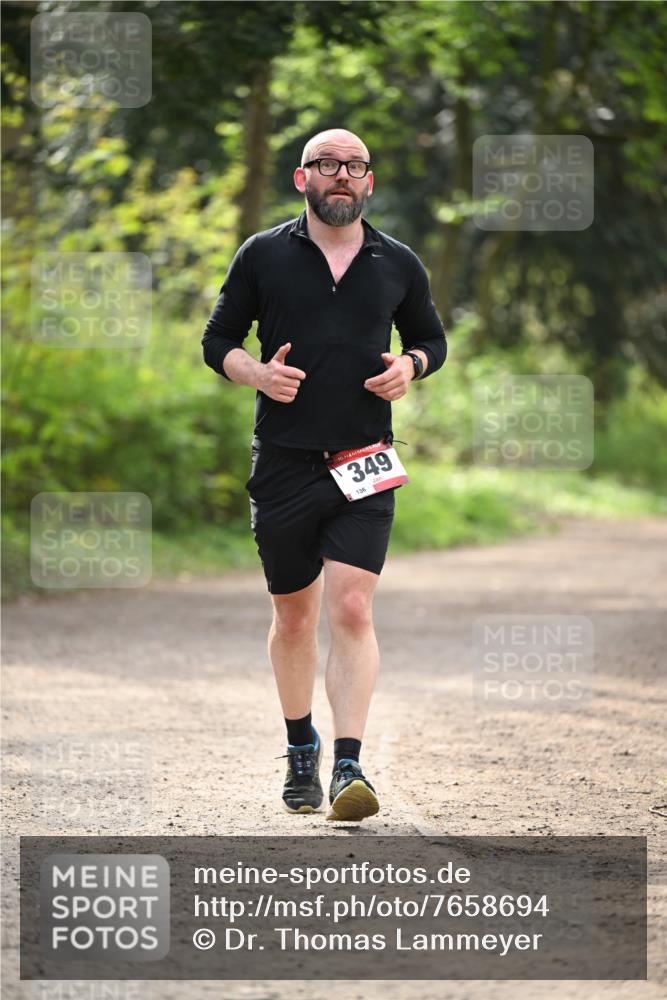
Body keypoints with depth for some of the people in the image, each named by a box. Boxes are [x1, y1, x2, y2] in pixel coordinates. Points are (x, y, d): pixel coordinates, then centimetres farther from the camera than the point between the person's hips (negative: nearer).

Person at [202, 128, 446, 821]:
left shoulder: (398, 264, 8)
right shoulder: (263, 256, 4)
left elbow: (431, 339, 21)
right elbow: (217, 340, 9)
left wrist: (410, 366, -2)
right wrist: (256, 373, -12)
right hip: (283, 464, 0)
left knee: (351, 609, -14)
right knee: (293, 614, 11)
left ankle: (349, 768, -18)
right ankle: (301, 749, 31)